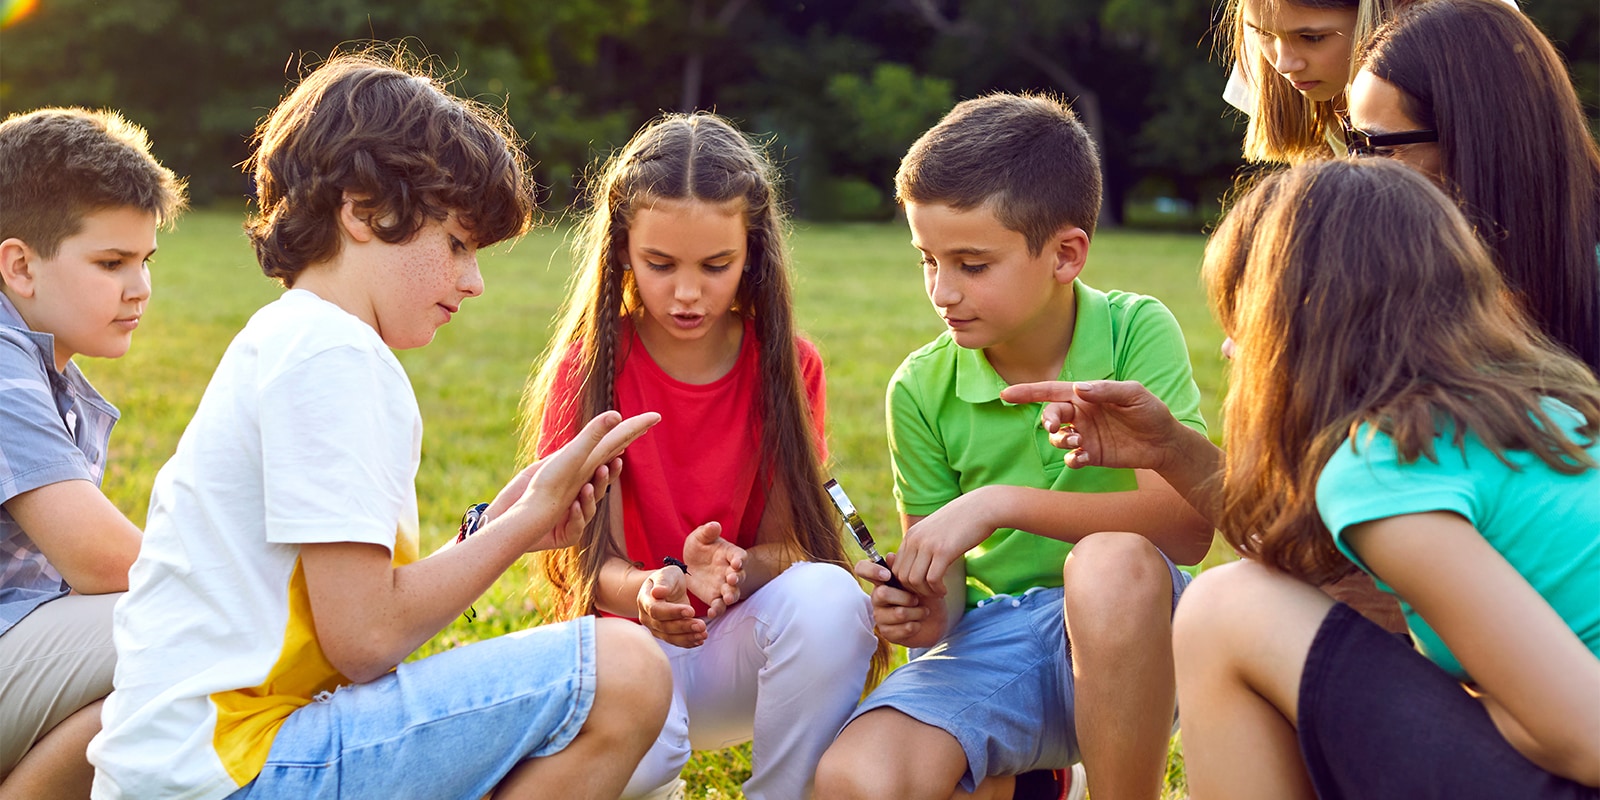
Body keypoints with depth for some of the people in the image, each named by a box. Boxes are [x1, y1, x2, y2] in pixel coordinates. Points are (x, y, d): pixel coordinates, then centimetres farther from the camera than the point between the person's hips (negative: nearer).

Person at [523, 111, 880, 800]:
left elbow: (785, 542, -7)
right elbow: (590, 558, -12)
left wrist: (736, 568, -32)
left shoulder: (789, 365, -3)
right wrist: (646, 592, -37)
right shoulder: (585, 368, -8)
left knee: (828, 597, -33)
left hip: (741, 647, 1)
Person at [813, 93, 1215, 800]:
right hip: (993, 635, 3)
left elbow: (1188, 524, -20)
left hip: (1130, 640, -2)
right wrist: (927, 611, -19)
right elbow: (942, 583, 6)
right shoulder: (923, 389, 1)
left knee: (1109, 562, -39)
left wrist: (1004, 502, -26)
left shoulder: (1136, 332, -7)